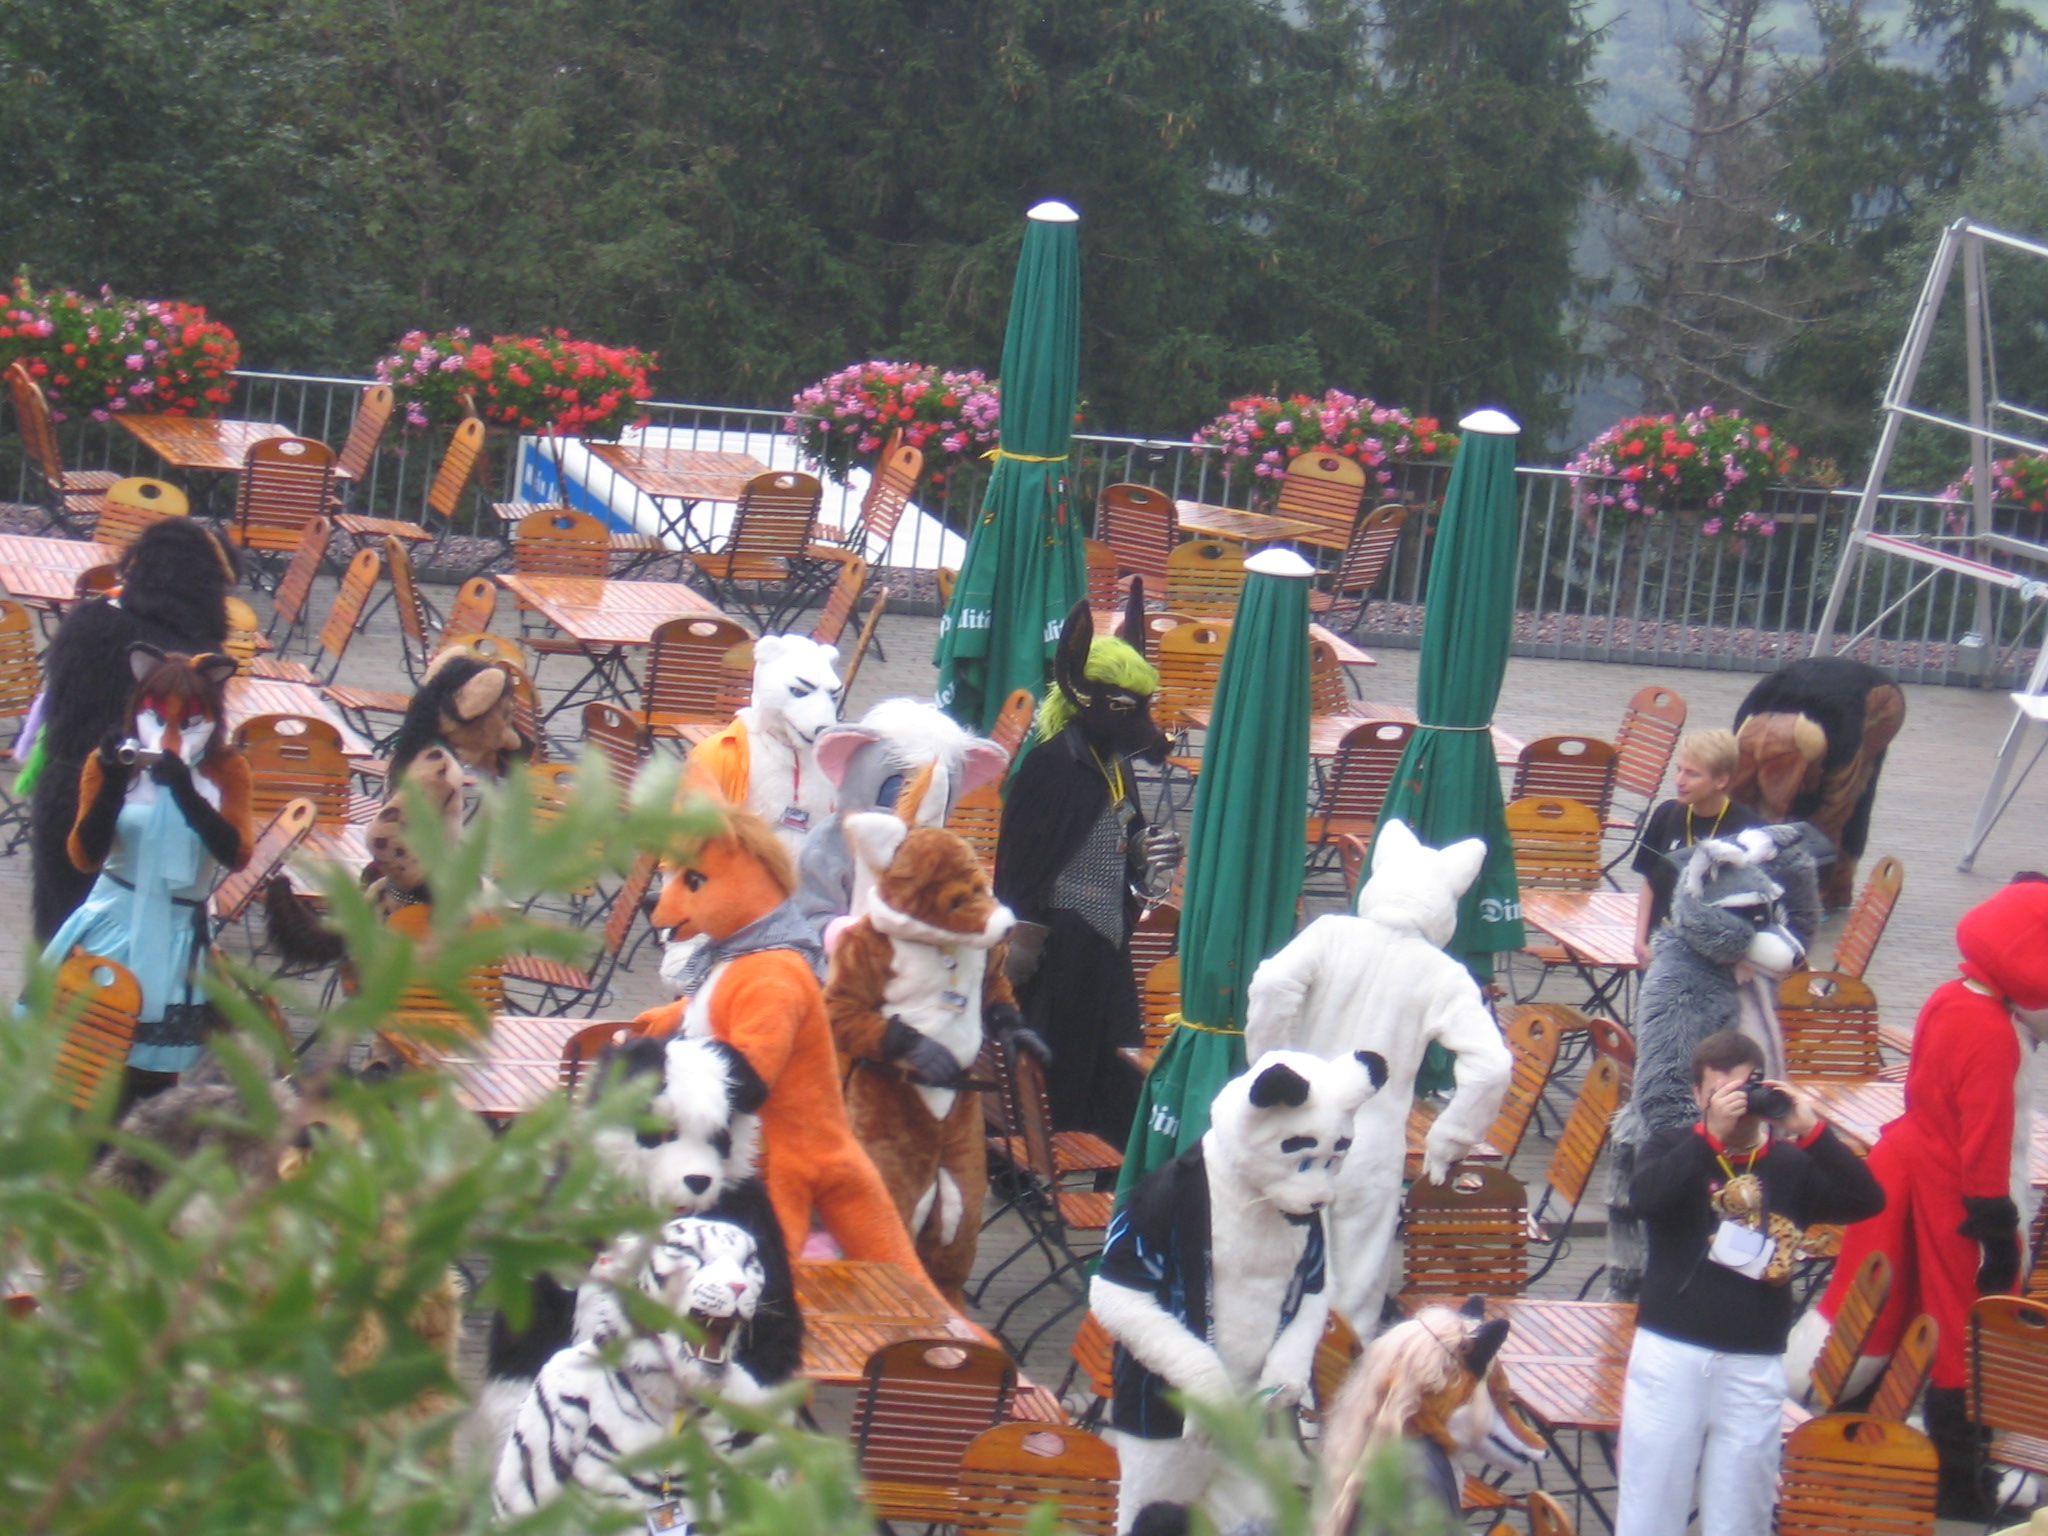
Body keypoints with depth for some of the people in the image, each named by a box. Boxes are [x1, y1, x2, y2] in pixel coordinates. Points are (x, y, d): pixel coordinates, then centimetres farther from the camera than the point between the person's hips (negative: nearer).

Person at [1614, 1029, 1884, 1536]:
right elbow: (1644, 1198, -18)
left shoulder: (1793, 1165, 5)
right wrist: (1711, 1134, -25)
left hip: (1755, 1365, 1)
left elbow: (1867, 1201, -8)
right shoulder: (1674, 1149, 2)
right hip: (1671, 1353, -1)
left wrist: (1812, 1132, -18)